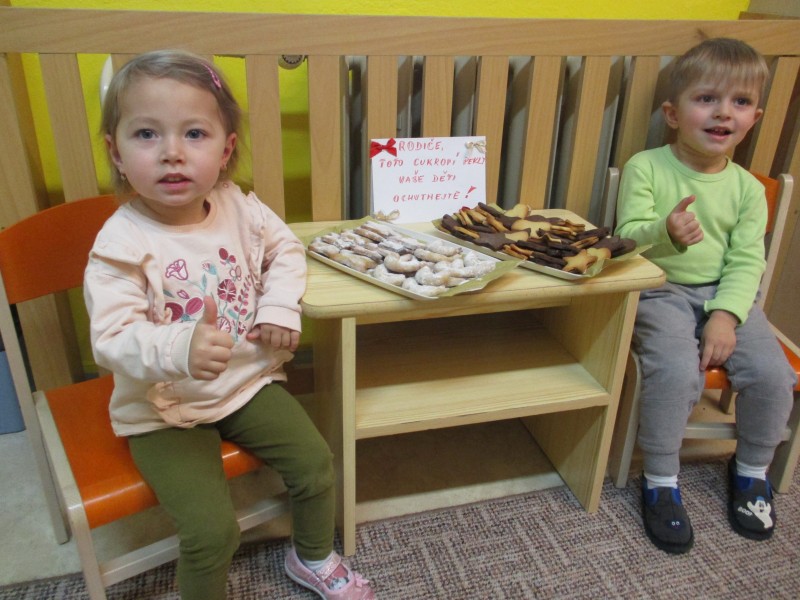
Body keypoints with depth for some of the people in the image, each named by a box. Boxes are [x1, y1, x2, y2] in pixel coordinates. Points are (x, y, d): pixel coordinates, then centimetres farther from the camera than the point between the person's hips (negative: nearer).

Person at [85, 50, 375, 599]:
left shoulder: (240, 208, -7)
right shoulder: (120, 245, -21)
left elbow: (285, 247, 9)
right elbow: (113, 339, -27)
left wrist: (280, 306, -9)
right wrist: (181, 348, -47)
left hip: (249, 380, 5)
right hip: (165, 411, -4)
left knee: (316, 463, 1)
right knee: (212, 530, -14)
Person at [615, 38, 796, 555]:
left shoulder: (748, 188, 3)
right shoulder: (645, 168, -5)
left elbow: (746, 260, -2)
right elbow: (628, 236, -12)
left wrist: (725, 315, -17)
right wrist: (666, 233, -34)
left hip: (727, 295, 4)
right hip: (662, 293, -3)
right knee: (676, 372, -28)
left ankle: (752, 470, 16)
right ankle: (661, 481, -4)